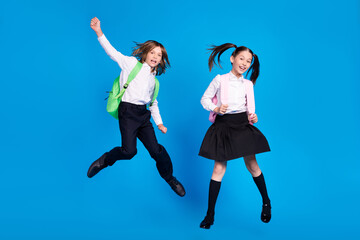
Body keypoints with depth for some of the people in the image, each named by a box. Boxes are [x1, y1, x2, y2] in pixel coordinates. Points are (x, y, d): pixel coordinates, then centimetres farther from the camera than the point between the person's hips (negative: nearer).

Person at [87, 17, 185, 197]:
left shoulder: (153, 79, 19)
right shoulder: (133, 63, 2)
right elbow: (113, 53, -7)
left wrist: (159, 122, 16)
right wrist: (99, 32, -18)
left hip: (143, 114, 5)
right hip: (128, 111, -5)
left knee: (155, 149, 0)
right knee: (129, 150, -16)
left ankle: (169, 177, 20)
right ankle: (104, 160, 12)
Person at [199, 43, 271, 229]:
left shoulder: (248, 84, 9)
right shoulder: (220, 80, 2)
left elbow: (250, 107, 11)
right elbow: (205, 99, 6)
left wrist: (252, 116, -10)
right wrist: (216, 108, -12)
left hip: (242, 125, 2)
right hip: (222, 125, -2)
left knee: (252, 165, 5)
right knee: (219, 168, -2)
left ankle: (266, 202, 28)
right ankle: (210, 214, 7)